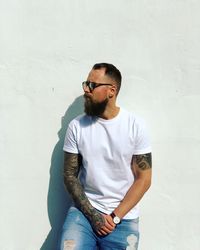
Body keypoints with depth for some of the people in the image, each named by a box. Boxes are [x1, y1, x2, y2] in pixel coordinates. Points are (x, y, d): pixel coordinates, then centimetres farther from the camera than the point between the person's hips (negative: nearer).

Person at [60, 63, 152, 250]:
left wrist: (114, 217, -11)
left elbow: (143, 179, -5)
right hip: (83, 210, 1)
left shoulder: (135, 126, -6)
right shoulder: (76, 126, -1)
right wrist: (92, 215, -9)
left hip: (123, 217, 0)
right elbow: (70, 175, 1)